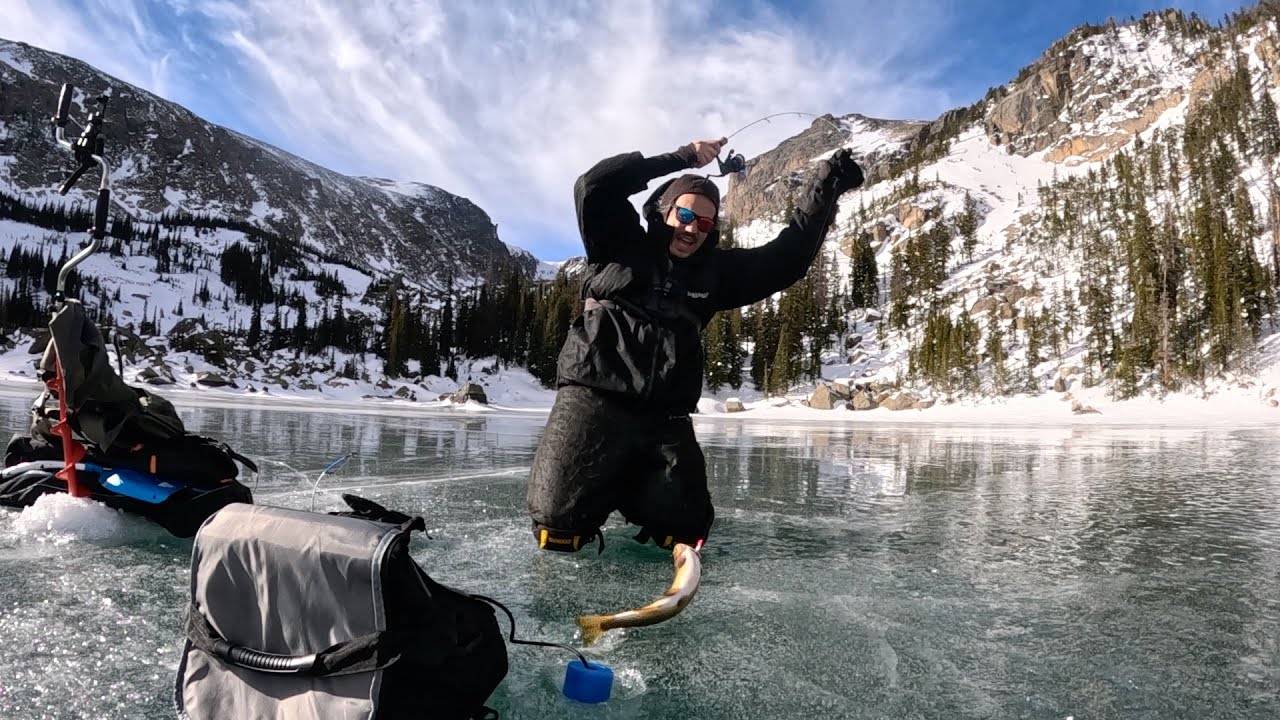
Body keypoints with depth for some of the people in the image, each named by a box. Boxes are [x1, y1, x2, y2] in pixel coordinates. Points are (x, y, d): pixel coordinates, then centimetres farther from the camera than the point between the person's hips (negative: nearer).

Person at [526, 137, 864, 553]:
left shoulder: (714, 271, 16)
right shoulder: (621, 247, 6)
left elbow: (788, 255, 16)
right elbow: (594, 187, -9)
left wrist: (828, 185, 12)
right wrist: (682, 158, -8)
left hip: (666, 420, 4)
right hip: (593, 401, -4)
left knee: (685, 532, -5)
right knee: (559, 532, -15)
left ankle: (627, 488, 23)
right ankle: (604, 488, 19)